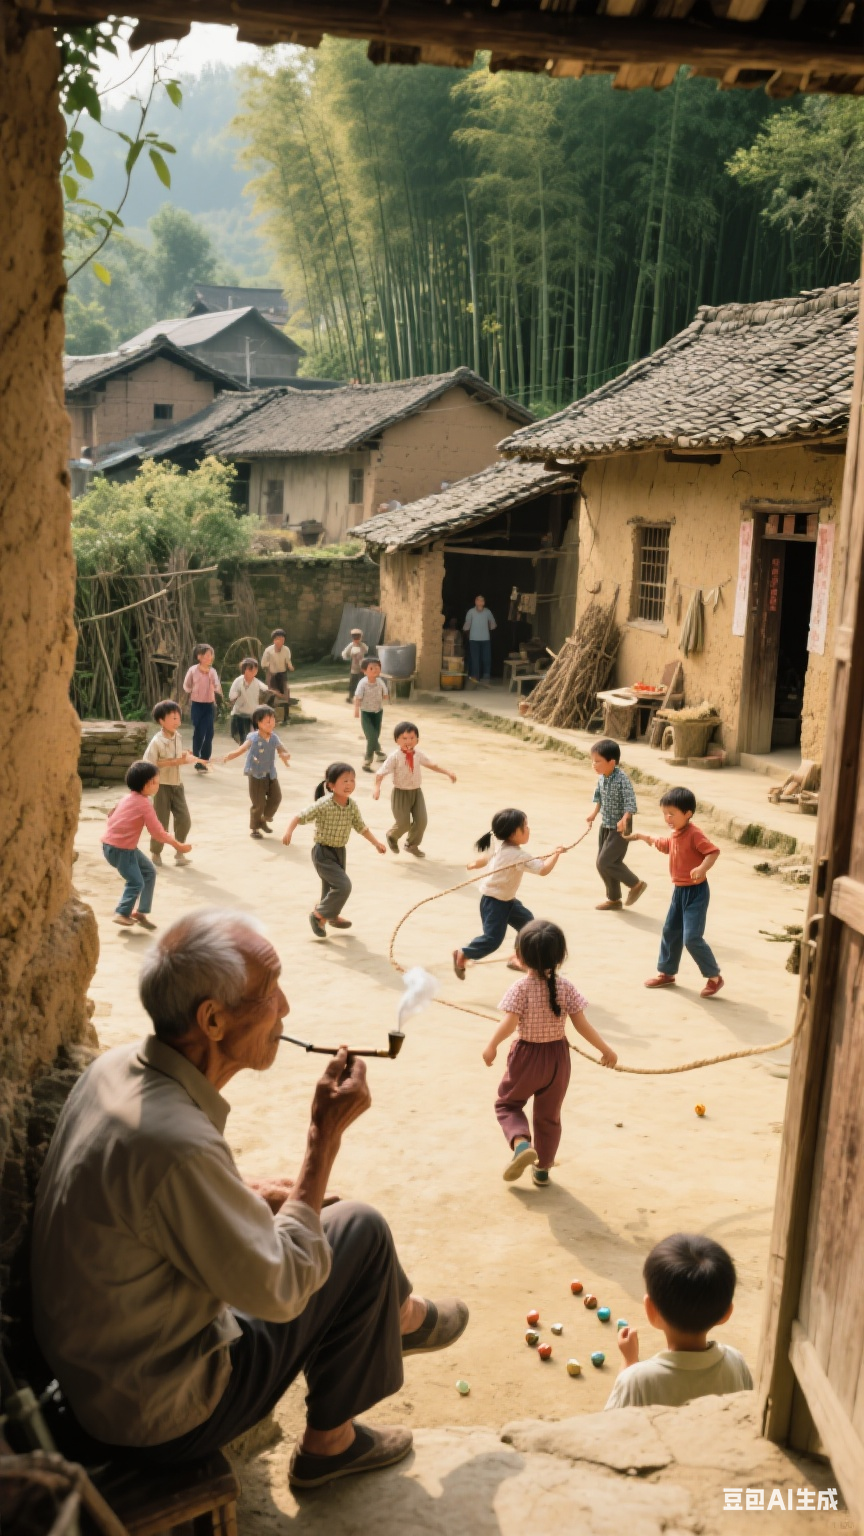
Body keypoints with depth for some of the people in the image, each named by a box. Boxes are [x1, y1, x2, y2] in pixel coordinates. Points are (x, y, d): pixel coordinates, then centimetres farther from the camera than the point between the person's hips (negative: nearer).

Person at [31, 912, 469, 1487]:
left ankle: (396, 1316, 38)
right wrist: (328, 1133, -20)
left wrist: (245, 1194, 4)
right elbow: (281, 1289, -24)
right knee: (360, 1231, -2)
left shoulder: (118, 1066, -7)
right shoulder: (175, 1142, -36)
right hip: (159, 1418, -8)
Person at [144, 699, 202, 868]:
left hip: (177, 785, 6)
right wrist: (172, 762, -23)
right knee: (161, 822, 2)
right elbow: (148, 764, -22)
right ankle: (155, 853, 21)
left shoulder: (177, 737, 4)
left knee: (184, 820, 1)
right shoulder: (156, 741, -17)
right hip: (162, 786, -6)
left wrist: (186, 759, -7)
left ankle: (180, 853, 16)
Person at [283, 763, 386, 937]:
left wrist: (376, 843, 11)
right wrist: (289, 831, -39)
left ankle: (332, 916, 47)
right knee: (343, 885, -16)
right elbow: (300, 817, -22)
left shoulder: (353, 806, -4)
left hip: (340, 851, 7)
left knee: (332, 886, 24)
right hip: (323, 852, -7)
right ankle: (319, 914, 2)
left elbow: (361, 827, 10)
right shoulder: (323, 805, -23)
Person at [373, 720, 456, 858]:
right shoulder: (394, 757, -16)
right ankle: (392, 837, 31)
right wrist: (377, 787, -33)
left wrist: (447, 772, 7)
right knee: (403, 823, -5)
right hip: (400, 793, -5)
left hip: (416, 792, 5)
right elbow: (381, 772, -19)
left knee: (422, 821, 1)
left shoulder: (419, 755, 0)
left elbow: (432, 765, 13)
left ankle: (412, 845, 27)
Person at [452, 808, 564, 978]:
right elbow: (543, 869, -30)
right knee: (493, 939, -10)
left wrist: (474, 865, 38)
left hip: (507, 899, 11)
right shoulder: (517, 855, -28)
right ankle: (462, 955, 11)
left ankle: (518, 959, 23)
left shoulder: (503, 847, 2)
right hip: (493, 901, -11)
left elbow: (485, 858, 19)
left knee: (528, 924, 12)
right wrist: (556, 854, -16)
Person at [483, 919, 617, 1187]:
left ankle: (521, 1143, -8)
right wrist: (605, 1049, 1)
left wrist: (491, 1046, -10)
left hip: (526, 1056, -3)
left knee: (508, 1104, 18)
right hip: (557, 1057, 3)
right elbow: (581, 1025, -9)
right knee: (549, 1115, 20)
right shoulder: (565, 986, -9)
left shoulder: (521, 988, -18)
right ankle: (543, 1169, 28)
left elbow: (509, 1023, -25)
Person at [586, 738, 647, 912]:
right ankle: (614, 899, 28)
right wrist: (594, 813, 14)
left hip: (619, 829, -8)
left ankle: (636, 884, 8)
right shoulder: (601, 778, -2)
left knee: (604, 863, -10)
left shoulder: (621, 779, -25)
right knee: (602, 863, 13)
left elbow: (630, 802, -30)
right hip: (605, 826, 8)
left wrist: (624, 819, -42)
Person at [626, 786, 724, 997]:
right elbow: (663, 845, 31)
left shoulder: (694, 834, -20)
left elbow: (713, 851, -30)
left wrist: (703, 868, -44)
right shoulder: (675, 835, 9)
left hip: (695, 892, -9)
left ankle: (714, 977, 1)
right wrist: (644, 837, 29)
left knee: (692, 937, -13)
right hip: (679, 890, 9)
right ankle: (666, 972, 32)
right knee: (670, 932, 17)